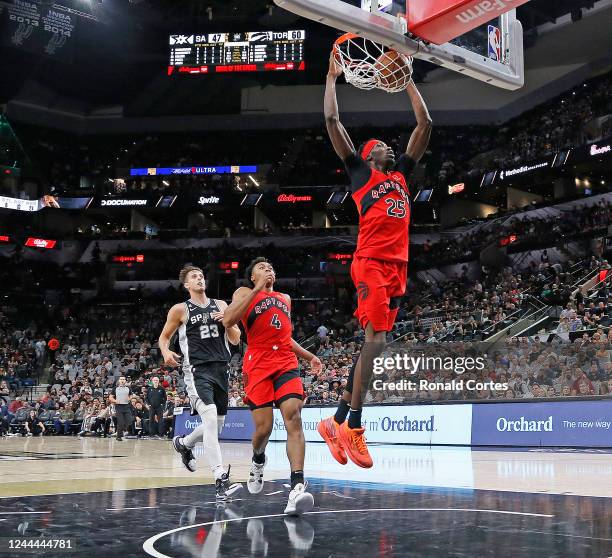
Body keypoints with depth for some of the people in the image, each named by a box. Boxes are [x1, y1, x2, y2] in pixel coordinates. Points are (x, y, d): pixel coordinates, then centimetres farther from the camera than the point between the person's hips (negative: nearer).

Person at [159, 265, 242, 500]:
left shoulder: (221, 305, 12)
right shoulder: (180, 309, 2)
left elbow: (235, 340, 12)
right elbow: (164, 336, 11)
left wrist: (227, 322, -8)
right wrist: (166, 352, -11)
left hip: (221, 368, 5)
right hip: (197, 370, -5)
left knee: (217, 423, 14)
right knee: (210, 418, -23)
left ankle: (183, 443, 44)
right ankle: (220, 480, -26)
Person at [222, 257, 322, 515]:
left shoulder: (285, 298, 25)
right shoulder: (245, 293, 9)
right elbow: (228, 321, -12)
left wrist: (309, 356, 23)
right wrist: (258, 289, -13)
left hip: (286, 364, 3)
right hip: (258, 366, -3)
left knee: (293, 419, -17)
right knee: (264, 428, -4)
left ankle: (297, 487, -26)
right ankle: (258, 460, 32)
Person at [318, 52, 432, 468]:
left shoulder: (400, 174, 24)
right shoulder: (360, 171, 9)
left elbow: (425, 124, 26)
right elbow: (332, 121, 4)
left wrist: (407, 81, 27)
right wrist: (333, 78, 11)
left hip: (398, 267, 7)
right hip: (372, 264, -7)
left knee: (373, 344, 4)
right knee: (375, 340, -15)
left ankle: (337, 421, 10)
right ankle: (353, 427, -11)